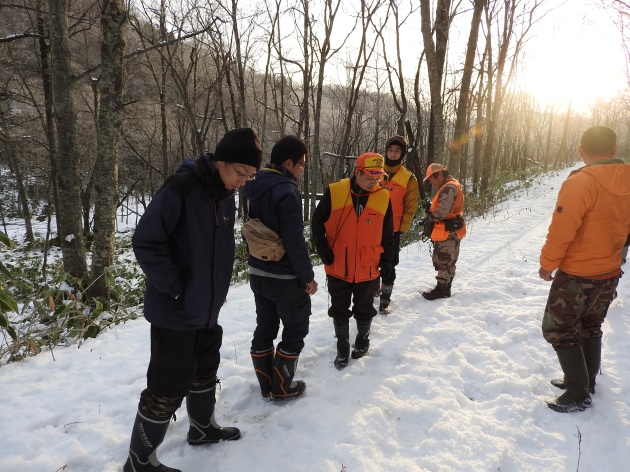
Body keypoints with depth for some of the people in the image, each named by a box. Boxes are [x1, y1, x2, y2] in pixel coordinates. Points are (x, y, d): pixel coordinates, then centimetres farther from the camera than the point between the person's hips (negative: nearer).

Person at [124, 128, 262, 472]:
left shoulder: (226, 197, 5)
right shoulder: (182, 187, -20)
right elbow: (145, 242, -21)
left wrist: (216, 291, 11)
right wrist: (176, 290, -19)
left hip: (208, 309, 8)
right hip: (175, 312, -8)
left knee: (204, 372, 22)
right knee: (169, 385, 3)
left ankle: (202, 427, 44)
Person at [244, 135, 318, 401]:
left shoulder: (254, 187, 5)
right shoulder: (287, 192, -23)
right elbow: (295, 241, -23)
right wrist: (308, 276, -14)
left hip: (258, 272, 8)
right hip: (285, 277, -8)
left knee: (265, 328, 16)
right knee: (295, 330, 9)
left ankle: (266, 385, 28)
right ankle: (281, 388, 18)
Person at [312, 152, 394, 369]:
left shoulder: (384, 197, -4)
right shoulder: (334, 192, -11)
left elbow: (388, 235, 6)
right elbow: (317, 223, -1)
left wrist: (386, 260, 5)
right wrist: (323, 250, -7)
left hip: (368, 268, 1)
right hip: (338, 267, 0)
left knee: (364, 309, 17)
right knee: (339, 310, 13)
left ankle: (363, 340, 42)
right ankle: (342, 347, 32)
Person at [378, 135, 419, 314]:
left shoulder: (409, 178, 0)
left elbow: (411, 207, -1)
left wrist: (402, 229, -6)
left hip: (392, 229, -2)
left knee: (389, 265, 3)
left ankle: (385, 299, 14)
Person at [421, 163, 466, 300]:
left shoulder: (449, 188, -19)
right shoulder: (450, 186, 16)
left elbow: (443, 211, -27)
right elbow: (441, 206, 16)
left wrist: (430, 218, -12)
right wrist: (431, 206, -2)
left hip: (447, 231, -11)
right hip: (451, 231, 11)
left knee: (442, 261, -3)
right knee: (448, 261, 15)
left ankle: (441, 289, 5)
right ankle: (446, 288, 24)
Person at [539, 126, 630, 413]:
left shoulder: (581, 182, -22)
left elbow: (562, 229, -22)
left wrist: (547, 264, -10)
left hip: (577, 275, -7)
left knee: (558, 330, 4)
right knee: (590, 328, 21)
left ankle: (578, 395, 9)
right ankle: (586, 382, 33)